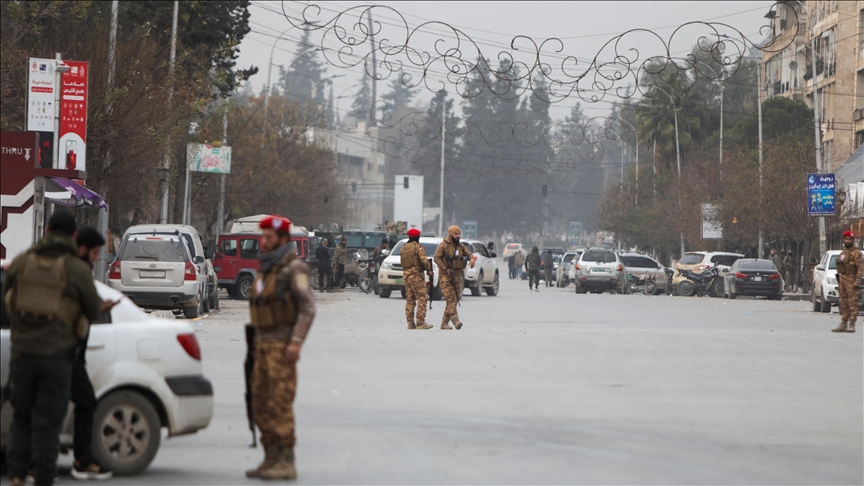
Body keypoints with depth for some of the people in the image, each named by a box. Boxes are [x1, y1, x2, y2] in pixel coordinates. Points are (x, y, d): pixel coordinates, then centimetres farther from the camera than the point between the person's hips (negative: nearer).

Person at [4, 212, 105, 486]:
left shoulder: (22, 262, 2)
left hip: (22, 352, 3)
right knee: (48, 421, 3)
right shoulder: (78, 268, -8)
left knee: (22, 416, 15)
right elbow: (94, 311, 1)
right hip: (57, 355, -3)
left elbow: (8, 298, 15)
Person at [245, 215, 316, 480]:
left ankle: (287, 463, -9)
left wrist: (296, 342, -25)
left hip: (282, 346, -9)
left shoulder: (294, 268, -10)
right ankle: (271, 459, 13)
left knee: (281, 404, -11)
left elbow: (308, 307, -17)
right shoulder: (267, 269, 18)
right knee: (261, 404, 8)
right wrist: (257, 345, 19)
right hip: (264, 346, 9)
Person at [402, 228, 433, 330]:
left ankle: (410, 323, 7)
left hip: (406, 274, 7)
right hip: (416, 274, -7)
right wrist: (429, 271, -4)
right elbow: (424, 260, -14)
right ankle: (420, 322, -12)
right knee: (422, 298, -6)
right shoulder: (418, 247, -7)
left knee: (409, 299, 9)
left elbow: (402, 261, 14)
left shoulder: (403, 248, 15)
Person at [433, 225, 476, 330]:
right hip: (445, 276, -6)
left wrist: (472, 259, -20)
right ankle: (455, 319, -22)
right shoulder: (443, 245, -4)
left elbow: (469, 253, 5)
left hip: (457, 276, 6)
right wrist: (445, 268, -20)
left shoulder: (461, 246, 14)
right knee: (450, 298, -15)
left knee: (455, 299, 4)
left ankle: (444, 322, 10)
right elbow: (436, 258, -12)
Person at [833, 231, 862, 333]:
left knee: (852, 302, -8)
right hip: (842, 278, 9)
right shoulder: (844, 251, 18)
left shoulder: (856, 252, -8)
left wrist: (857, 280, -20)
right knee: (844, 302, 10)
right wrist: (839, 280, 18)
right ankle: (843, 324, 14)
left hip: (851, 280, -9)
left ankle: (852, 325, -9)